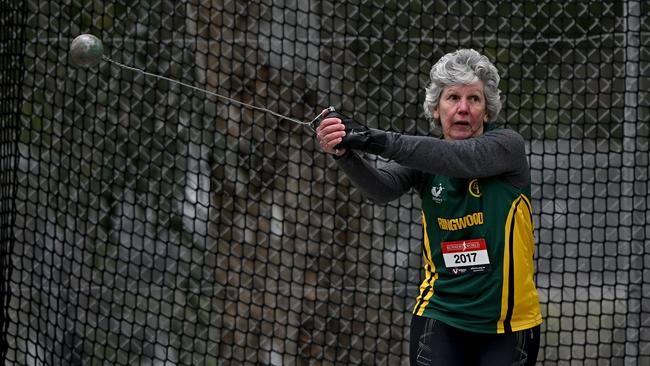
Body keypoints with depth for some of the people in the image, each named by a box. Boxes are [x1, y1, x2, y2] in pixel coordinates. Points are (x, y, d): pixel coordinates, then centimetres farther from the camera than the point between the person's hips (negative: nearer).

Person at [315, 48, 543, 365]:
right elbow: (381, 187, -22)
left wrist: (377, 140, -40)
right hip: (441, 319, 2)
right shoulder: (423, 159, -2)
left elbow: (459, 158, -29)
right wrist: (345, 153, -44)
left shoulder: (509, 146, -9)